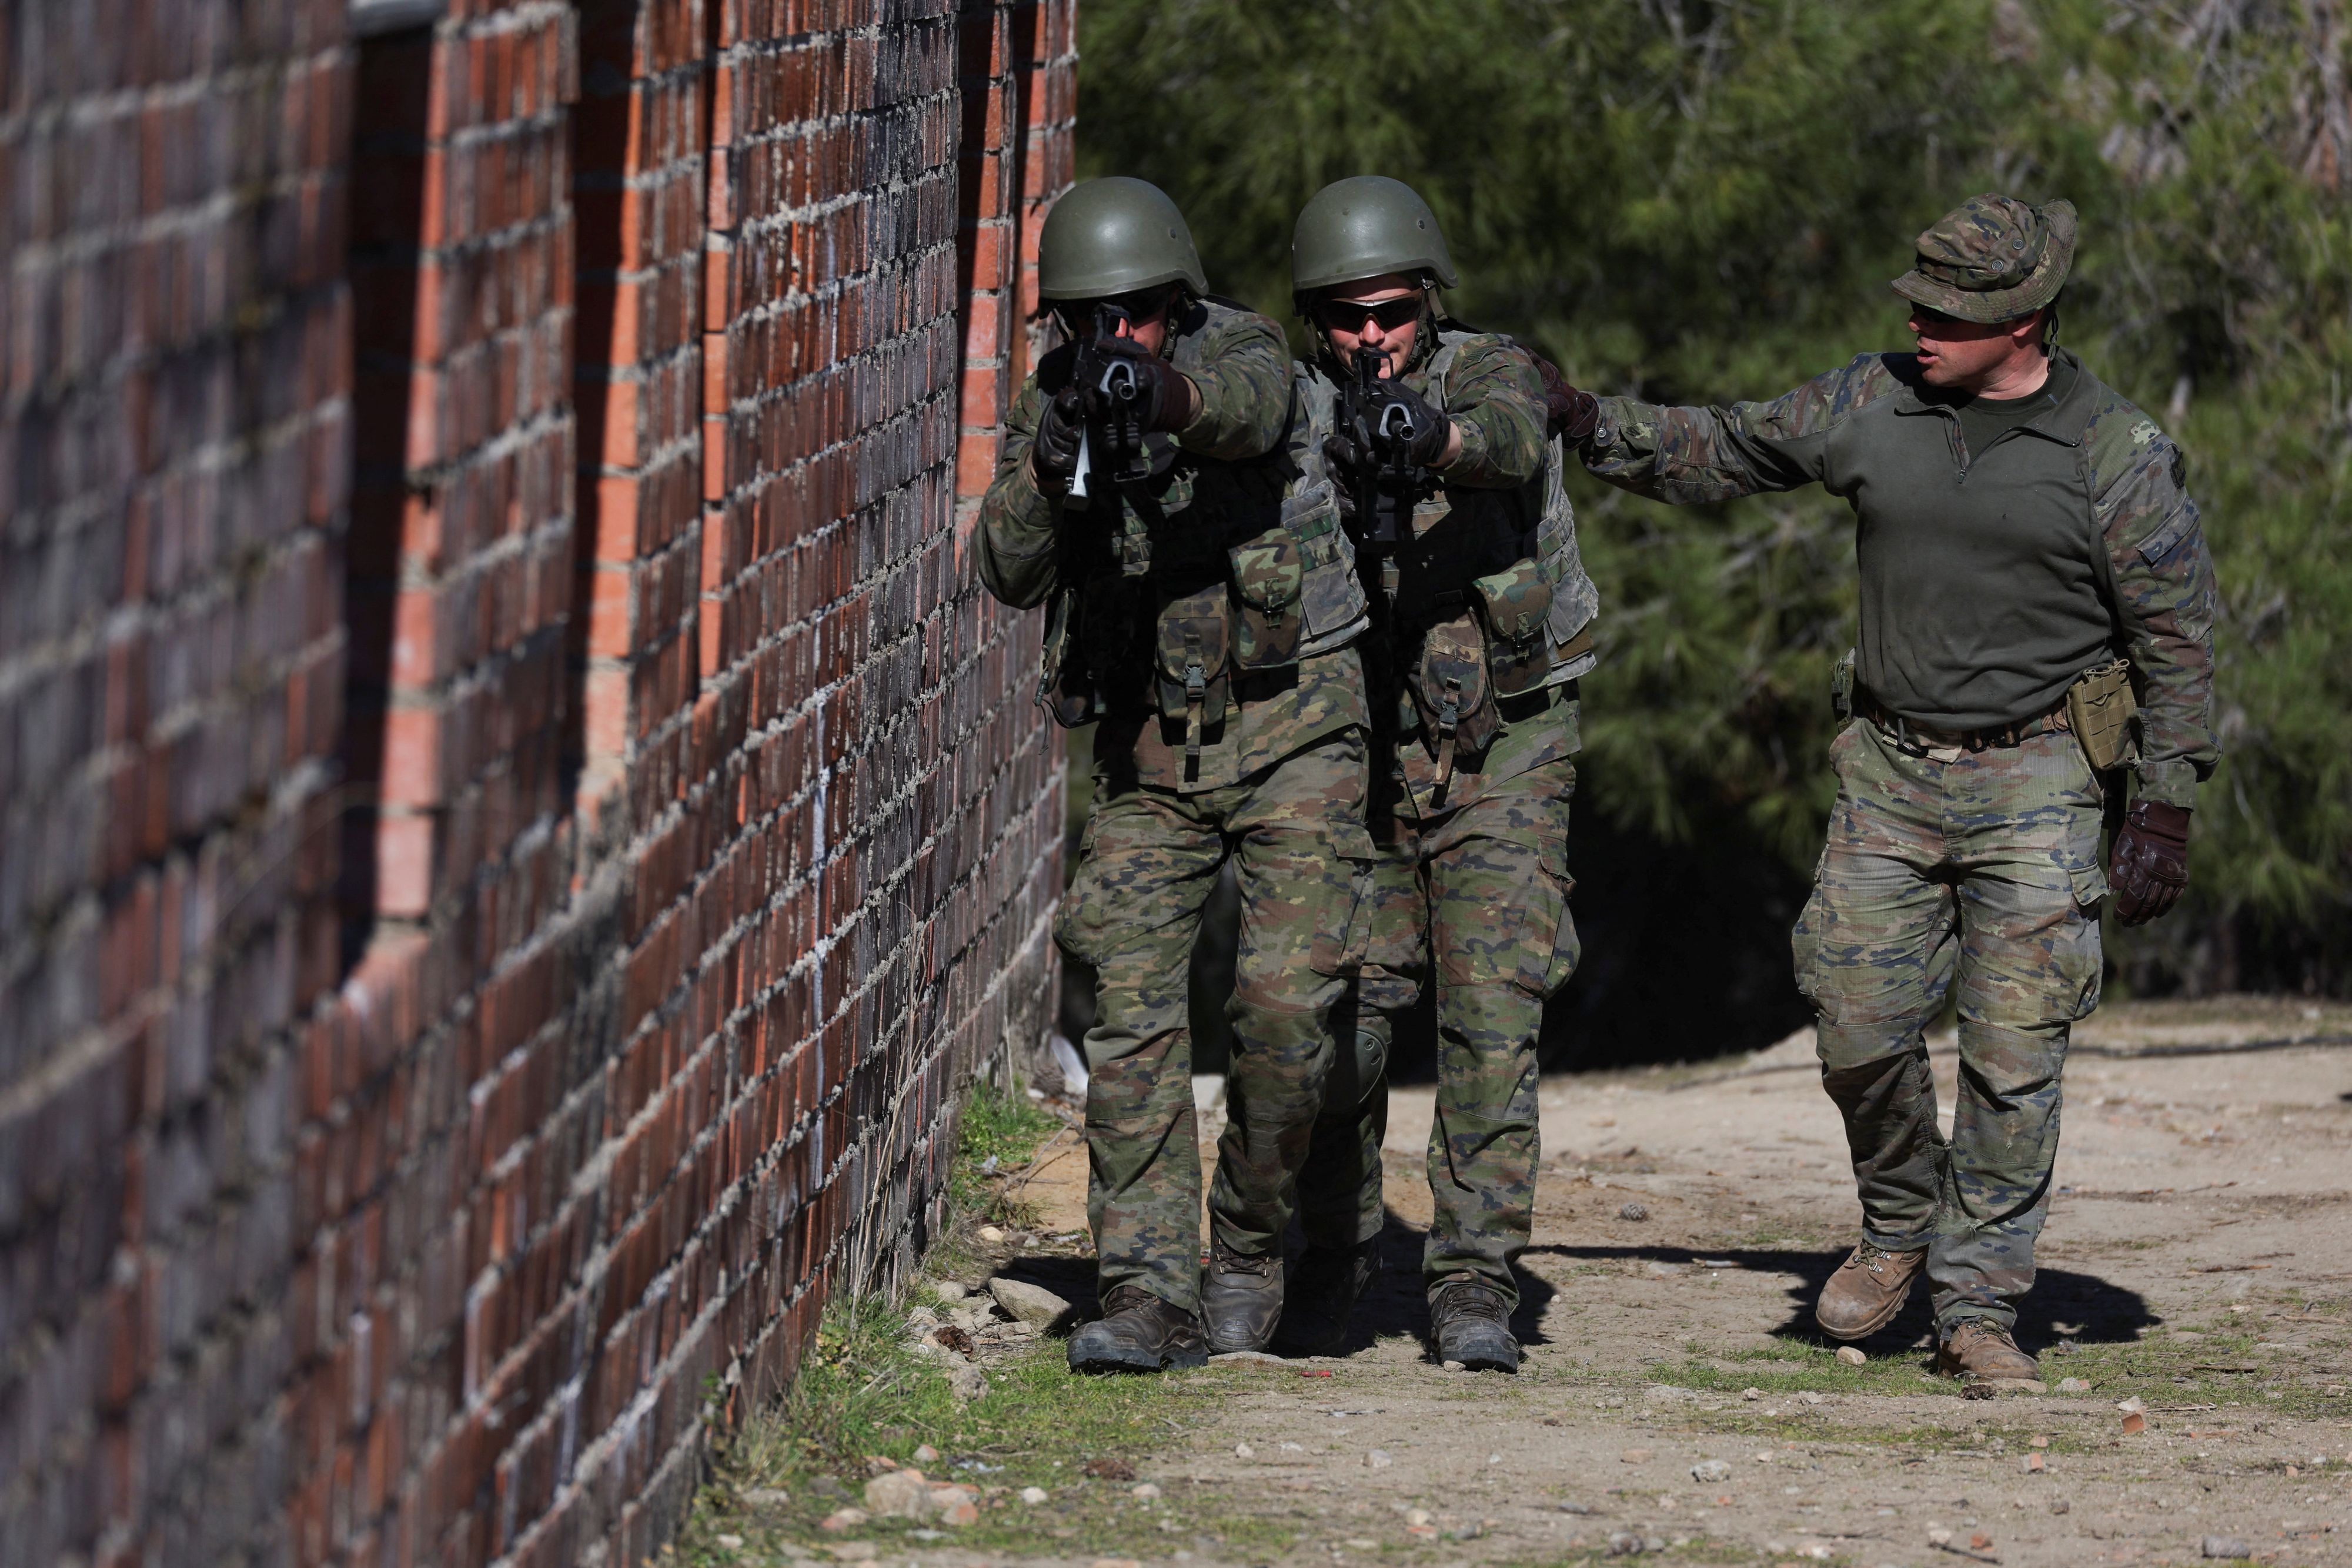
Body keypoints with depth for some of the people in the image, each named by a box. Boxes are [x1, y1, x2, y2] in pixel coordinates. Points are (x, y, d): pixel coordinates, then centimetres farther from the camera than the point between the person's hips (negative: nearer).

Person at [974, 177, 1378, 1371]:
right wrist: (1049, 463, -26)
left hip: (1286, 730, -3)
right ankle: (1151, 1296, -9)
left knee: (1288, 1000, -13)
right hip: (1147, 754, 3)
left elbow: (1241, 408, -35)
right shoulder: (1054, 400, 1)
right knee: (1129, 1012, -9)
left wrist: (1164, 395, -58)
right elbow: (1011, 575, -8)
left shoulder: (1242, 352, -10)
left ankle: (1250, 1256, 8)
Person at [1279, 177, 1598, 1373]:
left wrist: (1435, 440, -54)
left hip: (1500, 749, -2)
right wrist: (1352, 516, -34)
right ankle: (1333, 1262, 19)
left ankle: (1476, 1285, -7)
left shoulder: (1490, 372, -7)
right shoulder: (1299, 416, -1)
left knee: (1493, 1019, -10)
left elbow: (1510, 436, -31)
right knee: (1342, 1015, 0)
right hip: (1356, 748, 2)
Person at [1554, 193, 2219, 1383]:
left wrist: (2163, 819, -6)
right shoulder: (1875, 407, 1)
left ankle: (1978, 1306, 3)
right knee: (1859, 1032, 1)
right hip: (1891, 773, 4)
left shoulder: (2117, 456, -8)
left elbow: (2175, 644, -4)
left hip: (2036, 784, -4)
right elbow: (1721, 453, 14)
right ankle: (1901, 1229, 27)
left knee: (2014, 1054, -6)